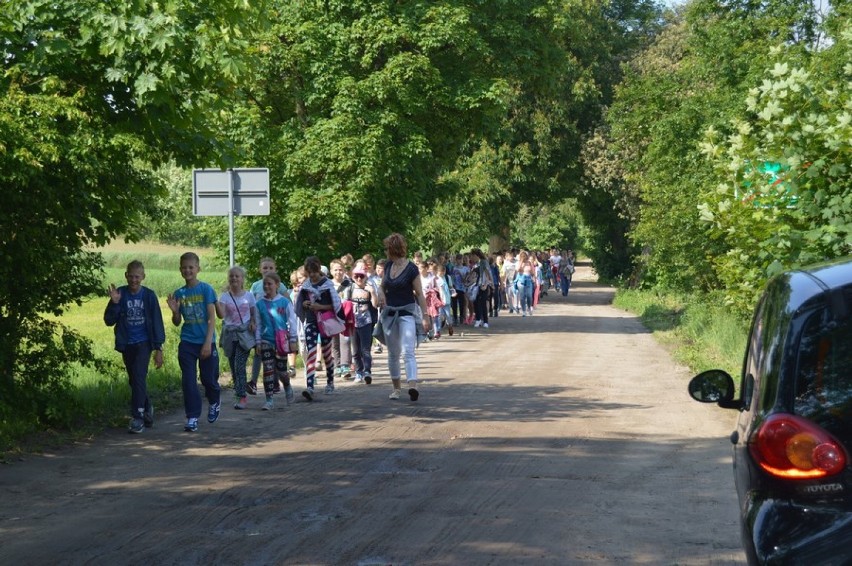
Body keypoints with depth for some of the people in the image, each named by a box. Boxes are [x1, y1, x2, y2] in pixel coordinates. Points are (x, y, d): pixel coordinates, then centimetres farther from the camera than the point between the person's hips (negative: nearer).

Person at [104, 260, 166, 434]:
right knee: (134, 381, 12)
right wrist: (114, 303, -20)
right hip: (127, 345, 3)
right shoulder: (120, 294, -2)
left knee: (139, 377, -17)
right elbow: (109, 321, -4)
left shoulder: (149, 295, -4)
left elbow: (157, 322, 0)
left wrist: (158, 348, -3)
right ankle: (147, 409, 32)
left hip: (144, 343, -3)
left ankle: (138, 417, -17)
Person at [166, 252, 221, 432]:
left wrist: (208, 343, -15)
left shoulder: (206, 289, -5)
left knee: (209, 378, 7)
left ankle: (214, 404, 36)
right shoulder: (179, 294, 5)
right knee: (188, 381, -3)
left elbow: (212, 318, -8)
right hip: (187, 343, 3)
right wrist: (175, 311, -10)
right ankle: (192, 417, 3)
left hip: (206, 342, -3)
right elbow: (177, 322, 11)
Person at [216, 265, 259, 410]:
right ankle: (241, 395, 17)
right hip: (230, 334, 2)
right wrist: (216, 303, -31)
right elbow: (221, 315, -14)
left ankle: (242, 397, -14)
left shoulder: (249, 296, 2)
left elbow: (254, 313, 13)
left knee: (239, 365, -14)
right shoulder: (225, 296, 1)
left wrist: (253, 323, -8)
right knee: (234, 367, 6)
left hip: (244, 334, -2)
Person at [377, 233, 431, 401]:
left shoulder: (411, 269, -11)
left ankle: (413, 386, -32)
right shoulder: (388, 266, 6)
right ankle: (396, 388, 22)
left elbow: (419, 294, -9)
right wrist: (384, 304, 7)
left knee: (408, 351, -20)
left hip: (407, 313, -6)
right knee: (393, 353, 12)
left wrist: (425, 316, -13)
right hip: (389, 313, 6)